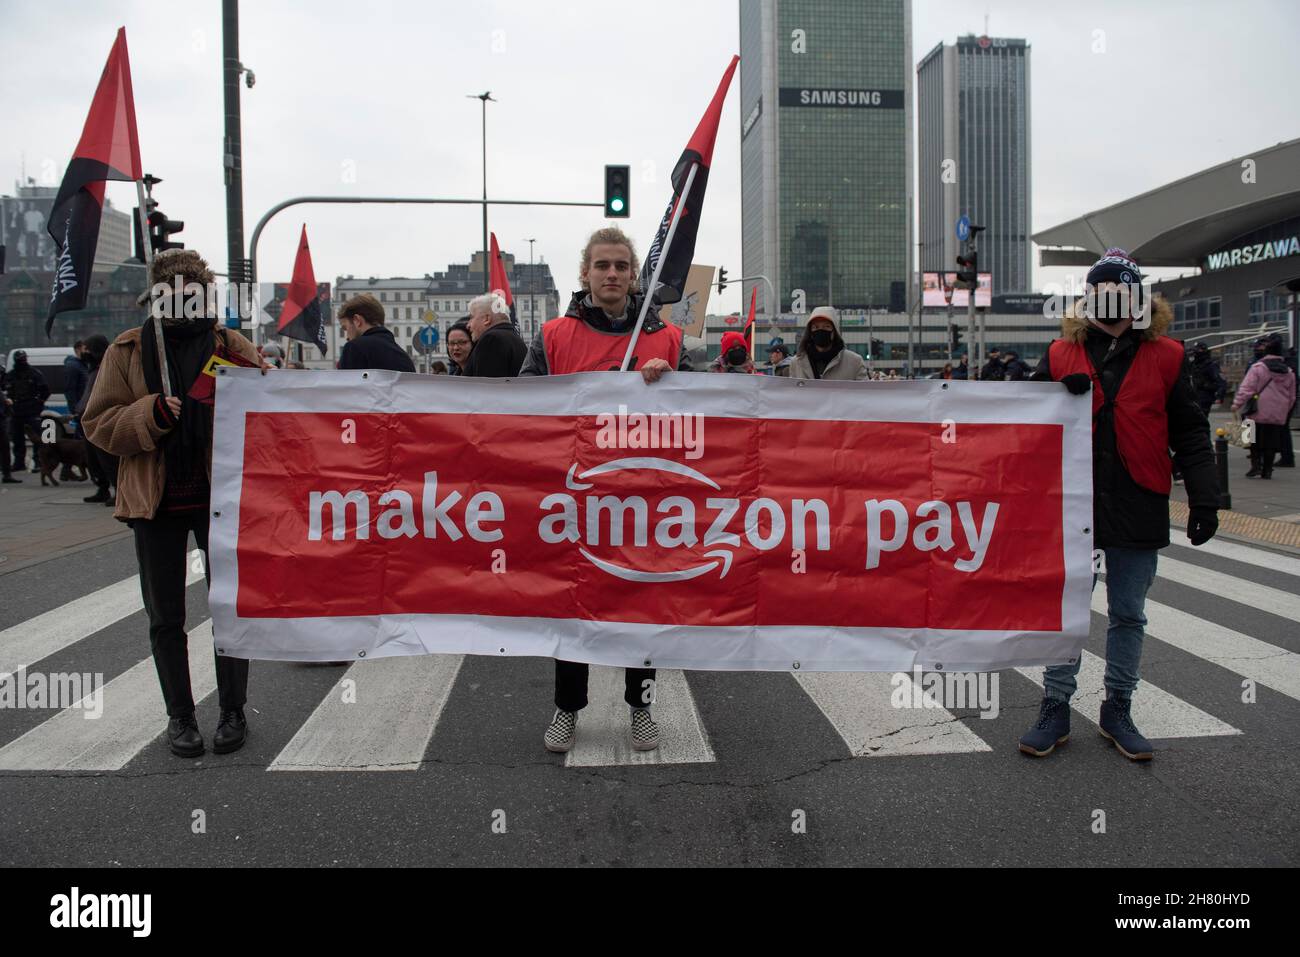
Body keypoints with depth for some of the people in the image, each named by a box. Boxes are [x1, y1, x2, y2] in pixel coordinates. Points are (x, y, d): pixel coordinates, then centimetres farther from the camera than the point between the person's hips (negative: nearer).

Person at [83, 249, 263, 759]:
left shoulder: (232, 345, 2)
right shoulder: (128, 350, 3)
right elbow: (99, 423, -1)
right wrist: (152, 414, -18)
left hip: (221, 494, -1)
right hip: (155, 501, 1)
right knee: (165, 617, 9)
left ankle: (233, 711, 20)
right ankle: (180, 716, 23)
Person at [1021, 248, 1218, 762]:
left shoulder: (1165, 357, 2)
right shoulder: (1061, 354, 3)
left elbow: (1190, 434, 3)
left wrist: (1204, 499, -2)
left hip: (1139, 507, 0)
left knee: (1128, 615, 12)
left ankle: (1117, 710, 26)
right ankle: (1055, 711, 17)